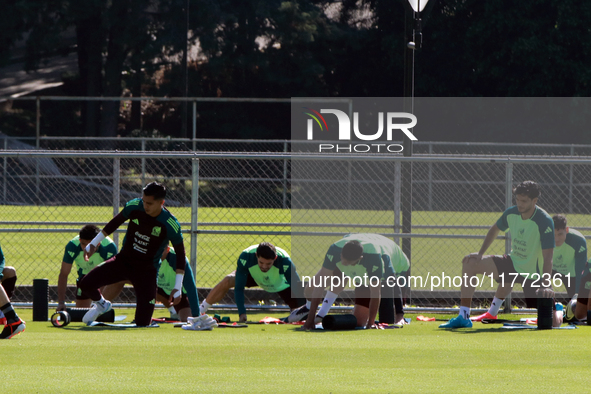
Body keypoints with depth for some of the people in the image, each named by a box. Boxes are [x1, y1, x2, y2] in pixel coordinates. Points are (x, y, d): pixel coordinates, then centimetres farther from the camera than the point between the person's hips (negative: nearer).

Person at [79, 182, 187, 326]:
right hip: (123, 260, 3)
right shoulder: (134, 206, -14)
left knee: (142, 322, -12)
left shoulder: (171, 225, -22)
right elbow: (116, 222, 7)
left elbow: (180, 254, -11)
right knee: (86, 283, -14)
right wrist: (94, 242, 12)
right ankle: (101, 305, 21)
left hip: (147, 270, -3)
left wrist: (177, 288, -14)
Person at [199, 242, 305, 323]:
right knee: (228, 281, -24)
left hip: (281, 284, 0)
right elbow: (239, 287, -34)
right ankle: (200, 310, -4)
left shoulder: (284, 261, -43)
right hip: (254, 276, 0)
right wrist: (242, 313, -42)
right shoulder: (246, 257, -40)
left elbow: (297, 289, -37)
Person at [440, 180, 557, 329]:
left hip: (533, 276, -5)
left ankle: (557, 310, 30)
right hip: (513, 263, 5)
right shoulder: (511, 213, -8)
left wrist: (547, 286, -39)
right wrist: (480, 254, 5)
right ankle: (463, 317, -6)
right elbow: (495, 229, 14)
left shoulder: (545, 222, -25)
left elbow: (548, 257, -29)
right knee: (469, 263, -8)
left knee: (554, 323, -13)